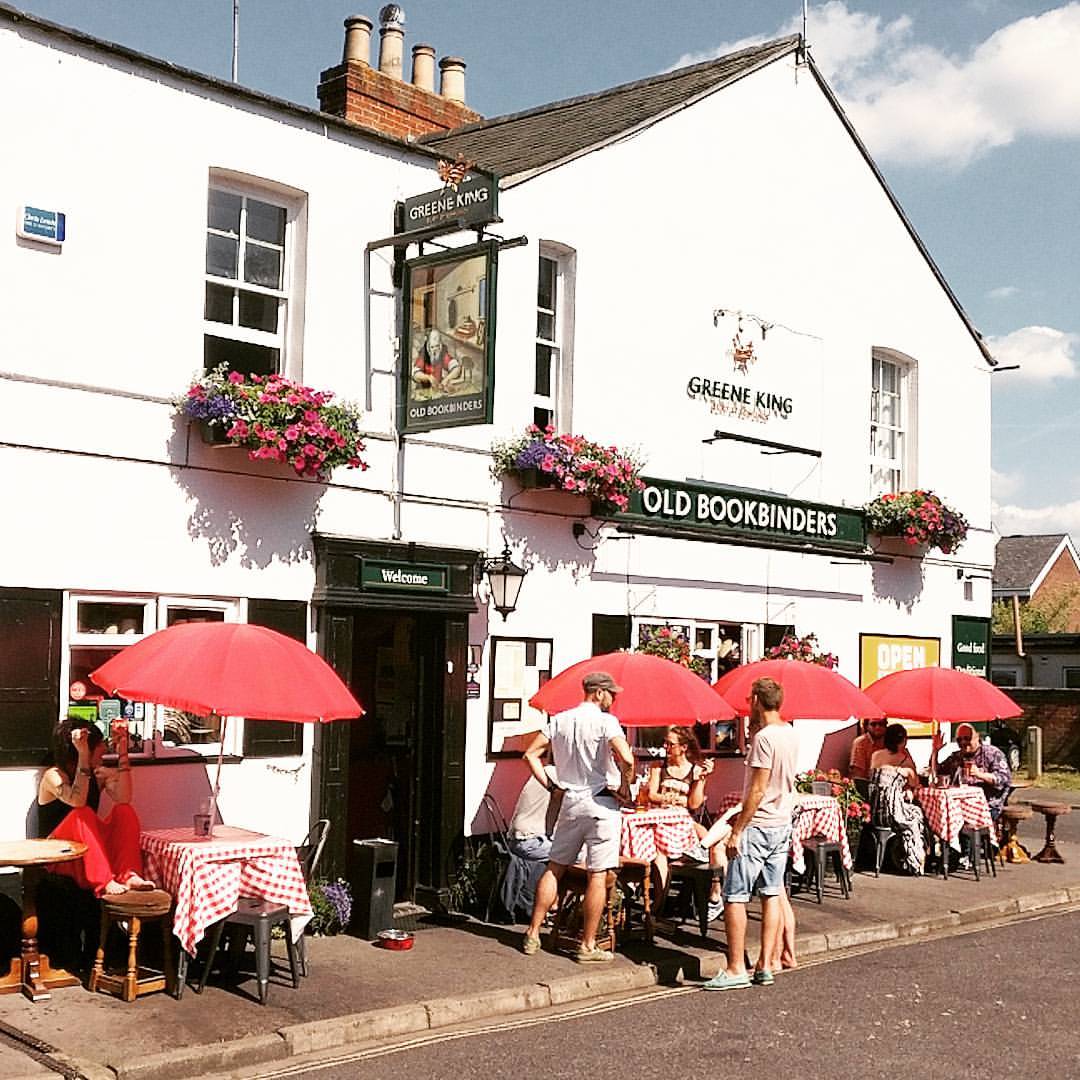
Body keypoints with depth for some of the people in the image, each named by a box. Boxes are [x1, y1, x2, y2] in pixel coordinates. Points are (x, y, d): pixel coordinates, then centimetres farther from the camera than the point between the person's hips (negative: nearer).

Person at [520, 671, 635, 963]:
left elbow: (531, 754, 8)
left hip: (570, 802, 6)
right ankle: (588, 947, 5)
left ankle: (533, 934, 18)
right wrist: (625, 786, -9)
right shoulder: (605, 721, -11)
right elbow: (626, 759, -24)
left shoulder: (559, 720, 8)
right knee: (599, 876, 1)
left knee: (555, 868, 15)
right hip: (601, 803, -6)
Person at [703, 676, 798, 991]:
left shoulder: (764, 737, -18)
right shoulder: (790, 734, 7)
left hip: (758, 827, -9)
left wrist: (737, 831, -17)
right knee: (772, 894, 10)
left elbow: (758, 791, -21)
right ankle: (765, 966, 13)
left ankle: (736, 969, -3)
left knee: (735, 896, -3)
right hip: (782, 825, 9)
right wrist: (755, 726, 16)